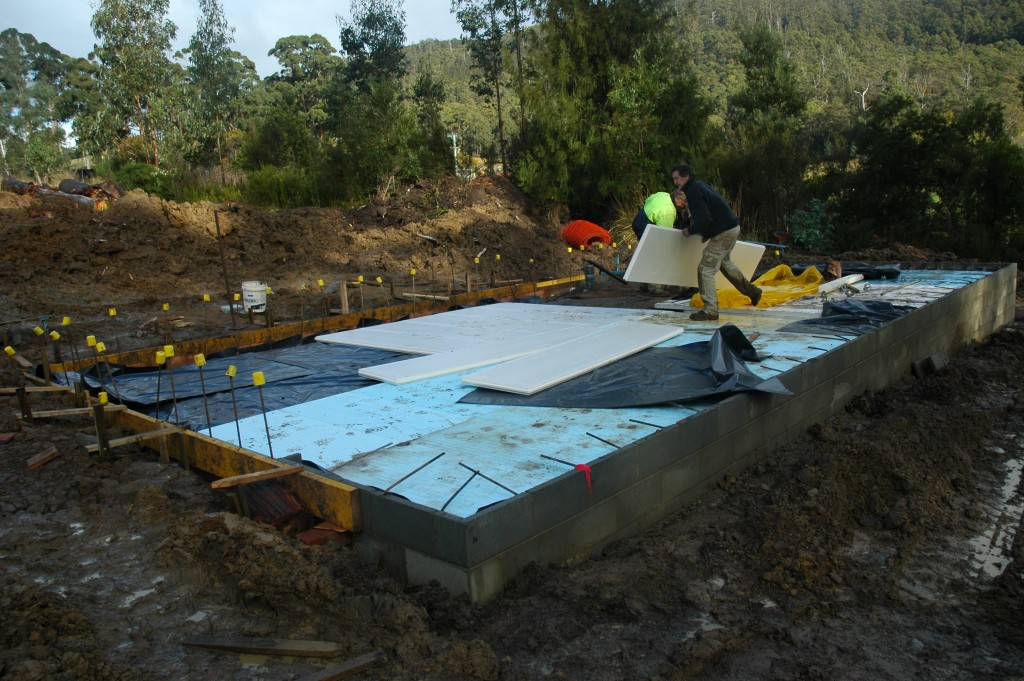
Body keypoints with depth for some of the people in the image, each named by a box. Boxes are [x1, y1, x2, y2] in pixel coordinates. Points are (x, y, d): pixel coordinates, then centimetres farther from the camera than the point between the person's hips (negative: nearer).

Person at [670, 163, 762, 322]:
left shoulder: (694, 192, -19)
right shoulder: (699, 186, 13)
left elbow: (704, 220, -26)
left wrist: (690, 231, -10)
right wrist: (706, 233, 16)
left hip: (723, 233, -11)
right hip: (732, 227, 11)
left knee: (706, 269, -8)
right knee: (724, 261, 31)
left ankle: (710, 311, -7)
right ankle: (752, 291, 43)